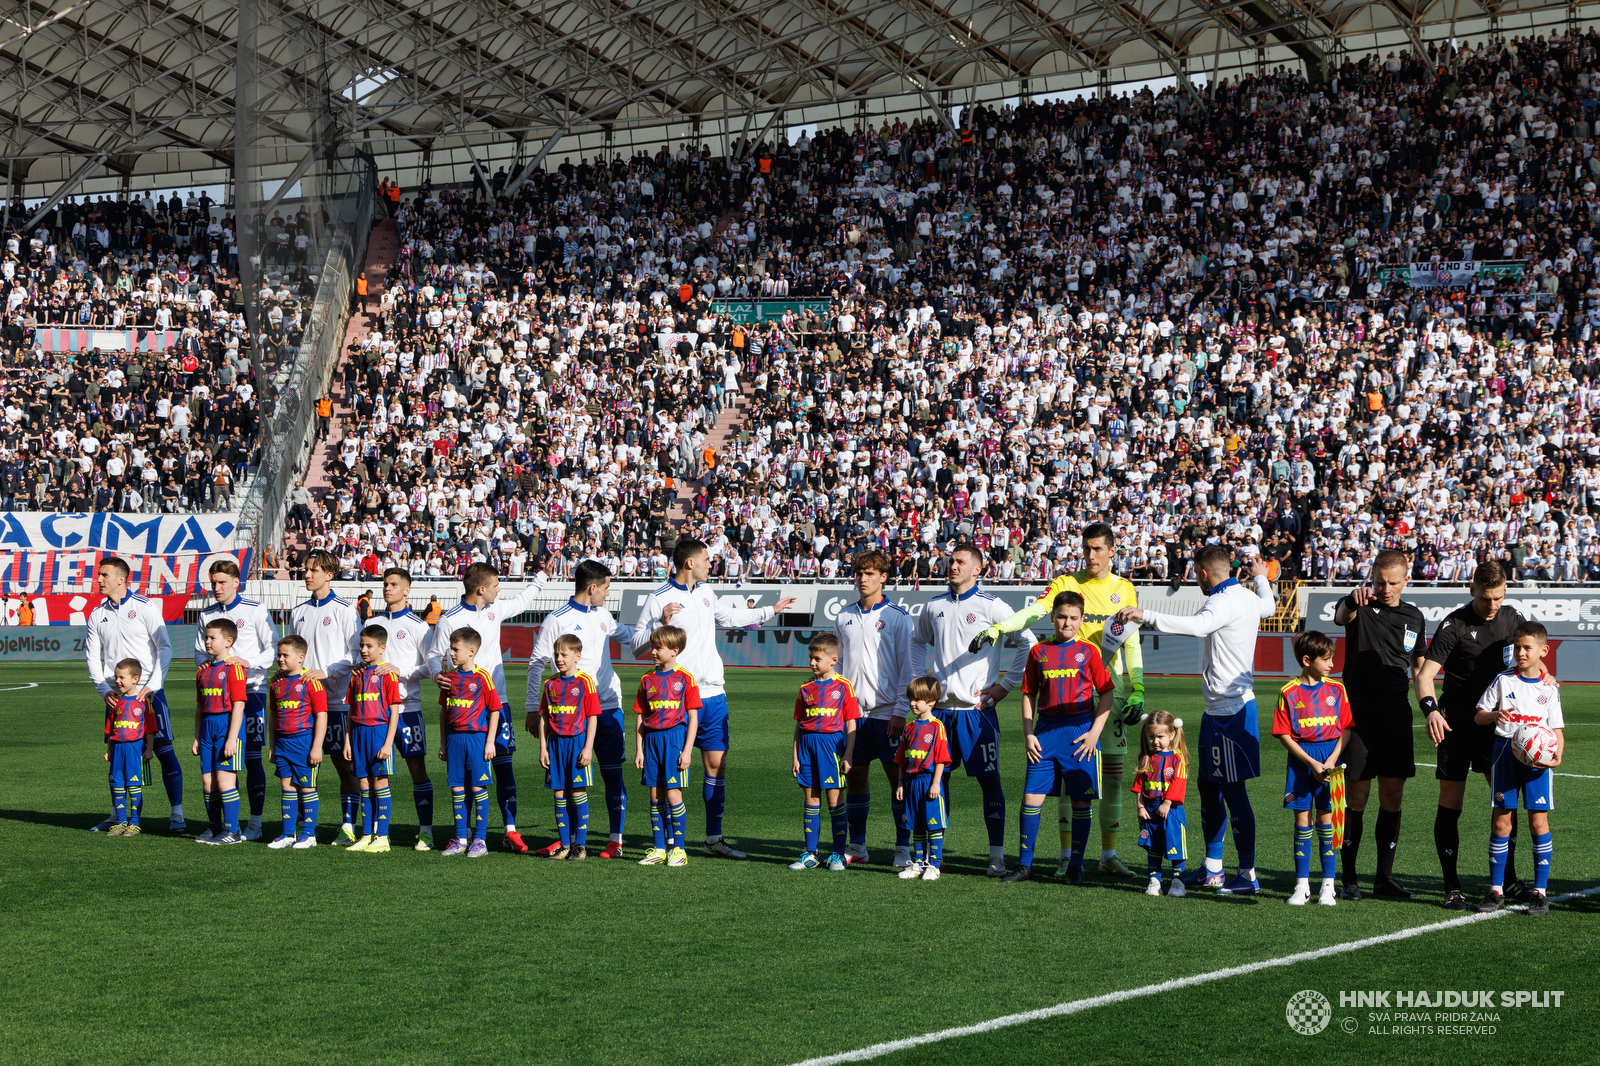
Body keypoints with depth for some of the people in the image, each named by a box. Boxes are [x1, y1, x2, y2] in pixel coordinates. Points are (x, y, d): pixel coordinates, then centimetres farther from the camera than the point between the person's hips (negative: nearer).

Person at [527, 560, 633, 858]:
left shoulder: (602, 615, 12)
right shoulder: (557, 619, -5)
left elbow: (630, 637, 32)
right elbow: (536, 663, -2)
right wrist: (534, 708, -4)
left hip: (608, 707, 4)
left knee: (612, 773, 1)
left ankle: (616, 840, 6)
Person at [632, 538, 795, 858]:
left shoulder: (706, 592, 13)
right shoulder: (658, 599, -9)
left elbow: (730, 616, 33)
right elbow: (638, 648, -10)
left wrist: (771, 611, 40)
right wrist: (661, 624, -25)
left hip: (713, 694, 7)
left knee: (717, 764, 7)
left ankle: (714, 838, 15)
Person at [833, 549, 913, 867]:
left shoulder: (898, 617, -2)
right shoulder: (844, 617, 10)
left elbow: (908, 667, -4)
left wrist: (900, 711, -10)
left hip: (887, 712, -4)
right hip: (852, 709, 4)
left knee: (898, 776, -3)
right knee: (854, 775, 6)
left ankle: (903, 847, 2)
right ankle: (856, 846, 14)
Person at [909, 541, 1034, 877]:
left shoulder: (991, 606, -4)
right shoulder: (934, 607, 11)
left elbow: (1027, 642, -4)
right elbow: (917, 641, 29)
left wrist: (1005, 685, -5)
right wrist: (921, 677, 15)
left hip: (978, 708, -4)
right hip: (942, 707, 4)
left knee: (989, 780, -4)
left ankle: (997, 855, 1)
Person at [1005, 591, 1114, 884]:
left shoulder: (1089, 652, 3)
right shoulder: (1039, 652, 8)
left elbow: (1106, 694, 4)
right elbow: (1029, 695, 12)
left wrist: (1094, 732, -6)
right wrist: (1028, 734, 3)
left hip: (1080, 734, -1)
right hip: (1045, 732, 1)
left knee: (1081, 801, 2)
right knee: (1032, 796, -3)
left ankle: (1075, 866, 13)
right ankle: (1024, 864, 8)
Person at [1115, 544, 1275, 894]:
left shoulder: (1224, 602, -17)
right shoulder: (1247, 598, 14)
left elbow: (1197, 625, -38)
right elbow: (1268, 606, 39)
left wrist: (1145, 615, -42)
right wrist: (1261, 579, 60)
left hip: (1230, 710, -10)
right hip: (1220, 707, 10)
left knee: (1232, 789, -7)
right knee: (1209, 786, 15)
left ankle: (1248, 875, -3)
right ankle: (1212, 869, 21)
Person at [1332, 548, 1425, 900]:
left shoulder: (1414, 617, 11)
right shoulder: (1360, 607, -4)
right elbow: (1341, 617, -28)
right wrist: (1354, 600, -50)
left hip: (1396, 713, 4)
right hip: (1358, 710, -4)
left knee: (1393, 795, 5)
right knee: (1356, 796, -3)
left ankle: (1385, 876, 14)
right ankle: (1349, 878, 5)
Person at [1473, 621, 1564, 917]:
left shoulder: (1549, 689, 6)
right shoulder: (1503, 681, 5)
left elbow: (1557, 729, 6)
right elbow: (1478, 716, 6)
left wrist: (1557, 756, -12)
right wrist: (1494, 715, -16)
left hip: (1537, 756, 0)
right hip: (1505, 751, 0)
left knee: (1538, 821, -3)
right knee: (1502, 821, 0)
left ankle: (1540, 892, 5)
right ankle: (1496, 889, 8)